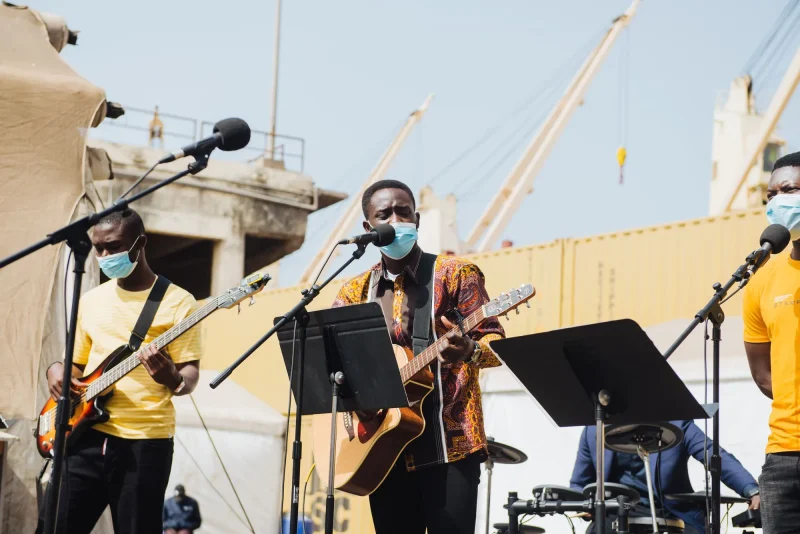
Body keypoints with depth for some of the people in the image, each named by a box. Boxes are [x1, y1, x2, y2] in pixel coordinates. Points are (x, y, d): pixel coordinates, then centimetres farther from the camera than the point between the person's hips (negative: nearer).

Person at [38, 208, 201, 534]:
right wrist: (56, 370, 1)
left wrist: (173, 380, -27)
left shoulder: (177, 301, 0)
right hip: (87, 434, 4)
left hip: (145, 441, -4)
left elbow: (190, 374, -4)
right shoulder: (91, 301, 15)